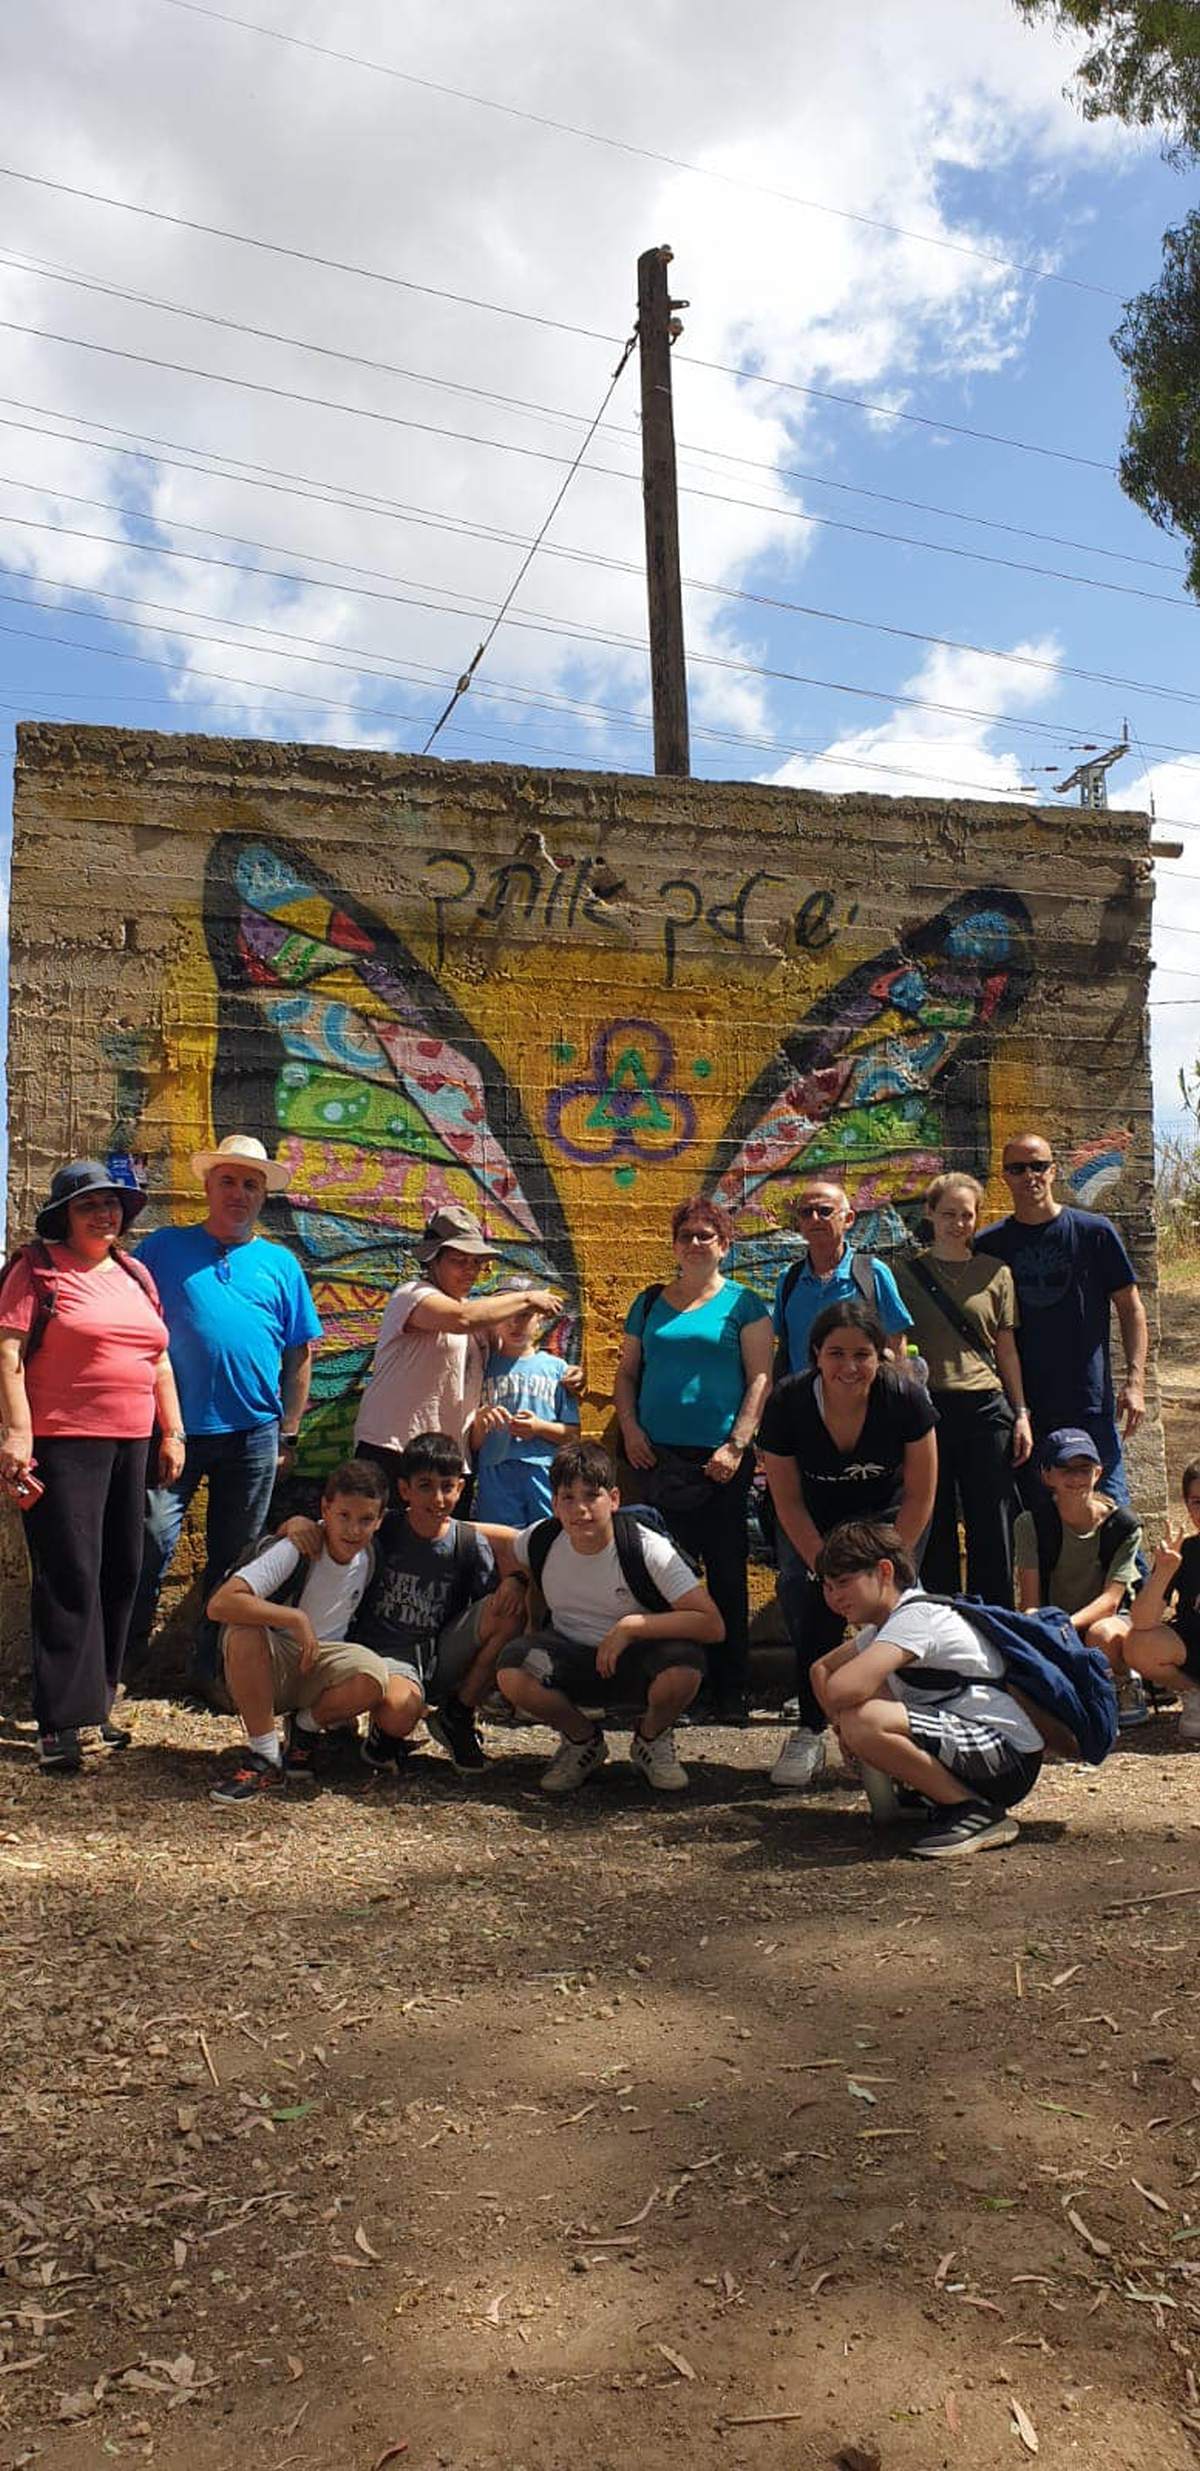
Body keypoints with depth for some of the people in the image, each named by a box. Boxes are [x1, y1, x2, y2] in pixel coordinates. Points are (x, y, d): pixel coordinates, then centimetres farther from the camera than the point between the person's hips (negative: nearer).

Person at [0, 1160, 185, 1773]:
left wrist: (172, 1432, 14)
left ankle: (95, 1701, 21)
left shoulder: (135, 1276, 16)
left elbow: (159, 1362, 20)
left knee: (120, 1574, 9)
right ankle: (60, 1722, -5)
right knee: (70, 1578, -8)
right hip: (63, 1444, -7)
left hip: (131, 1445, 7)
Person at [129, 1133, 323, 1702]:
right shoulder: (165, 1247, 5)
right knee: (151, 1544, -8)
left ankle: (212, 1667, 22)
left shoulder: (281, 1264, 10)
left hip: (254, 1434, 2)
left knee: (233, 1558, 10)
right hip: (175, 1428, -2)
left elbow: (300, 1354, 11)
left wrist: (288, 1433, 6)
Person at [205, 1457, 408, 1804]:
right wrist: (297, 1619, -32)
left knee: (375, 1678, -29)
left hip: (321, 1666, 4)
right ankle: (265, 1757, -21)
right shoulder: (295, 1550, -20)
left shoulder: (368, 1556, -3)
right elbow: (219, 1604, -33)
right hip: (267, 1668, -4)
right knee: (243, 1632, -37)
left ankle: (305, 1727, 3)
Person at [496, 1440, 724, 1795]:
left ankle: (651, 1738, 1)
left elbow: (712, 1625, -28)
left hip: (636, 1661, -2)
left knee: (684, 1668, -36)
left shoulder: (647, 1549, -21)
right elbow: (504, 1555, 17)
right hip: (571, 1656, 2)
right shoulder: (542, 1541, -11)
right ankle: (583, 1740, 3)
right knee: (512, 1674, -30)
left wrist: (632, 1626, -31)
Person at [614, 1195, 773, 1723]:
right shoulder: (650, 1303, 14)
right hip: (658, 1456, 3)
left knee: (726, 1573, 1)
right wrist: (629, 1428, 2)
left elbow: (760, 1378, -2)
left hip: (720, 1459, -3)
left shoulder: (742, 1304, 4)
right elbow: (626, 1372, 17)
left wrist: (737, 1444, -11)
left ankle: (730, 1688, 7)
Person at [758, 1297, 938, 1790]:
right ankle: (809, 1732, -4)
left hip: (889, 1518, 0)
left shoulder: (905, 1398, -26)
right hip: (818, 1524, 1)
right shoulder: (787, 1403, -25)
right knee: (806, 1598, -17)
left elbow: (919, 1496, -15)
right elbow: (788, 1501, -13)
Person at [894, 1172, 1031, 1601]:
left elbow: (1006, 1348, 12)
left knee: (991, 1526, 3)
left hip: (985, 1407, 1)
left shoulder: (995, 1272, 9)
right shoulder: (906, 1271, 5)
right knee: (933, 1526, 5)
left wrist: (1021, 1413, 7)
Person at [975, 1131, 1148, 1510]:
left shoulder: (1094, 1232, 1)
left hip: (1090, 1405, -1)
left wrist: (1135, 1380, -5)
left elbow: (1130, 1307, 6)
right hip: (1020, 1408, 2)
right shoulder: (989, 1245, 5)